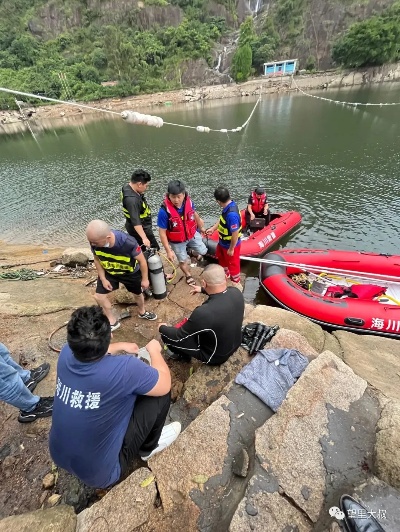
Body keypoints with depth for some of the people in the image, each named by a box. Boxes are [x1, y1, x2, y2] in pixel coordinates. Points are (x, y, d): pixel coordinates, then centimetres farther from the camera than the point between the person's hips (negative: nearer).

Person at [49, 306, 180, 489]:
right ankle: (148, 447, 20)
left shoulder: (66, 353, -16)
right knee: (161, 393, -6)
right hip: (99, 473, -6)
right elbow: (165, 384, -16)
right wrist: (155, 351, -1)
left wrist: (120, 346, 15)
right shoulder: (124, 368, -35)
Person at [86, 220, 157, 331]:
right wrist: (103, 279, -8)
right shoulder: (94, 242, -29)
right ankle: (112, 322, 22)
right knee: (99, 296, -2)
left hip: (130, 273, -2)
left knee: (138, 293, 19)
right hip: (109, 272, 3)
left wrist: (145, 279, -14)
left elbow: (142, 260, -25)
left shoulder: (127, 242, -41)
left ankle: (142, 312, 52)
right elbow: (97, 259, -8)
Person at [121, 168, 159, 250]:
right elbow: (136, 222, -41)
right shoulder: (132, 199, -35)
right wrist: (144, 238, -46)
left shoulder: (127, 187, -4)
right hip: (141, 229, -10)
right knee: (154, 249, 6)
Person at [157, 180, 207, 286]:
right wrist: (168, 251, -22)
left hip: (192, 234, 3)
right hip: (177, 241, -3)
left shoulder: (188, 202, -21)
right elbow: (162, 233, -25)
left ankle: (192, 251, 53)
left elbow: (194, 214, 3)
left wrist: (201, 227, 18)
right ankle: (188, 275, 49)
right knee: (183, 261, 17)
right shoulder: (164, 211, -34)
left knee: (202, 251, 18)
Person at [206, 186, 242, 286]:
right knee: (221, 257, 31)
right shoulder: (228, 206, -8)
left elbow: (235, 234, -32)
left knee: (233, 264, 13)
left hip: (230, 245, -9)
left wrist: (231, 249, -21)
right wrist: (213, 228, 7)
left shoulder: (231, 214, -37)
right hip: (223, 242, 9)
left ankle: (236, 283, 38)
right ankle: (226, 274, 56)